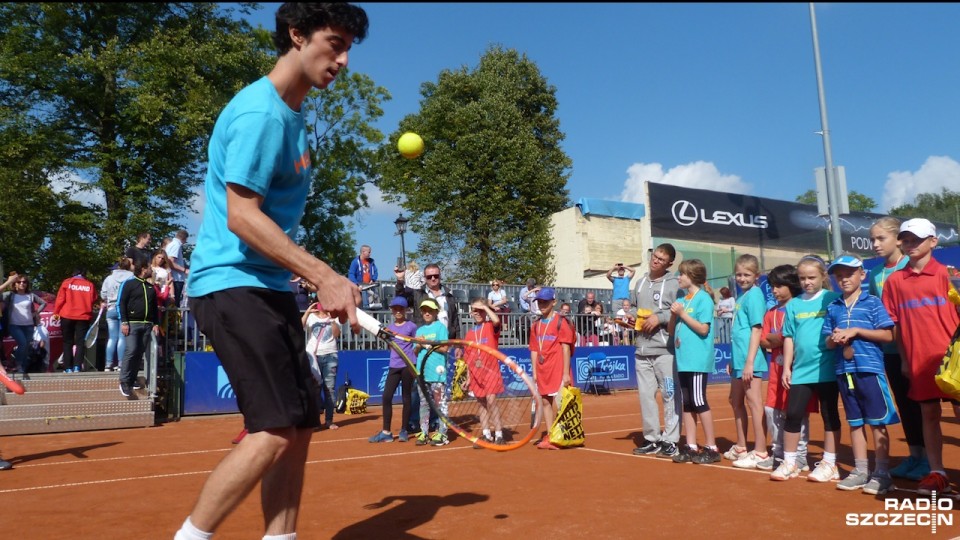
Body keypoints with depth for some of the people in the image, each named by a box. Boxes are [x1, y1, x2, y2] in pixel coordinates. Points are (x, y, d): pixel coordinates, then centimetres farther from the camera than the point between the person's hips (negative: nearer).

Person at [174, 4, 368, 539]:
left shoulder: (293, 115, 16)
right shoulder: (261, 113, -14)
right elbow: (241, 216, -21)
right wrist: (325, 276, -27)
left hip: (268, 286, 10)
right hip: (233, 283, -9)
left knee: (301, 425, 7)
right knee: (276, 429, -13)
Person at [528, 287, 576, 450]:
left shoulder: (561, 322, -5)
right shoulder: (535, 325, 12)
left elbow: (566, 349, -8)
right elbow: (534, 350, 13)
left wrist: (566, 373, -12)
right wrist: (534, 372, 8)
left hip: (557, 369, -6)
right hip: (542, 371, 6)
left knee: (557, 402, -5)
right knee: (544, 401, 8)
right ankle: (549, 435, 16)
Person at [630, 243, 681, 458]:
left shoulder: (674, 283, -5)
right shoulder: (641, 282, 16)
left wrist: (660, 317, -17)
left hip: (665, 350, -6)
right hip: (641, 350, 7)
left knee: (670, 396, -1)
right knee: (646, 395, 11)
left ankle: (670, 441, 8)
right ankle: (652, 439, 21)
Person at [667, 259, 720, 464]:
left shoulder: (703, 298, -7)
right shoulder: (681, 300, 14)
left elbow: (703, 329, -16)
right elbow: (672, 331, 15)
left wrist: (682, 313, -13)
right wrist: (673, 315, -2)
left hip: (698, 360, -8)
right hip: (683, 359, 8)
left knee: (699, 402, -5)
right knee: (687, 403, 10)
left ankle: (711, 447, 5)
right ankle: (691, 447, 16)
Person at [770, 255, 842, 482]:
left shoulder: (833, 299, -2)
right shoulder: (793, 305, 7)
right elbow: (789, 338, 9)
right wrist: (786, 368, 6)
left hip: (827, 369, -3)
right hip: (800, 370, 3)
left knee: (829, 414, 8)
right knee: (793, 414, 4)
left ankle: (829, 464, 19)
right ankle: (789, 463, 15)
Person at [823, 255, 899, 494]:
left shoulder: (873, 302, -1)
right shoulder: (833, 308, 11)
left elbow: (888, 335, -7)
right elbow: (828, 342, 13)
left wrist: (856, 331, -14)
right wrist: (834, 339, -9)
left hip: (870, 368, -4)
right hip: (844, 370, 5)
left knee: (877, 422, 0)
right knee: (855, 422, 11)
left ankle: (882, 472, 9)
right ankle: (860, 470, 20)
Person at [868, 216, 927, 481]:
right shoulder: (874, 274, 7)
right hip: (890, 348, 5)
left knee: (920, 402, 3)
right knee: (904, 403, 12)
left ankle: (928, 458, 14)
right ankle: (914, 455, 23)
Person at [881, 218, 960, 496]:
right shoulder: (895, 280, 5)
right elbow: (895, 323, 7)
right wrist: (904, 359, 5)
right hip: (919, 360, 2)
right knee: (929, 414, 9)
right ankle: (937, 473, 18)